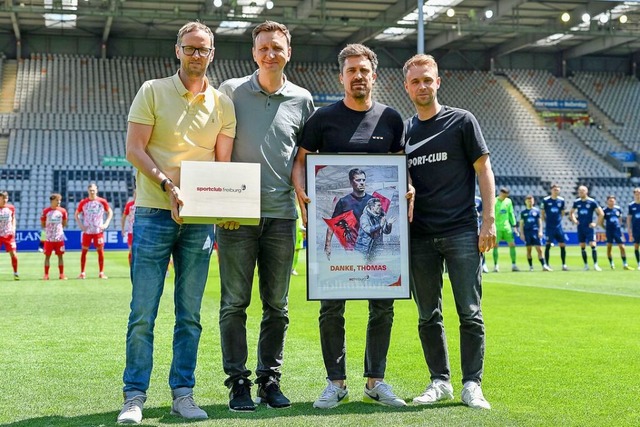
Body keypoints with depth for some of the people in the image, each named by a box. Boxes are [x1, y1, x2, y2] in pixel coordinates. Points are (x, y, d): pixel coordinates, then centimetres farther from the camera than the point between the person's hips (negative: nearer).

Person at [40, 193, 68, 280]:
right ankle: (46, 275, 7)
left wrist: (58, 228, 3)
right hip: (48, 238, -1)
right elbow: (42, 224, 7)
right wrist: (48, 228, -1)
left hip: (59, 237, 1)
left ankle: (61, 274, 9)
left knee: (60, 255, 4)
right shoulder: (45, 211, -1)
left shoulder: (62, 211, 2)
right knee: (47, 256, 2)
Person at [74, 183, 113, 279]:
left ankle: (101, 273, 6)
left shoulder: (102, 201, -1)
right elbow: (77, 214, 10)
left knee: (100, 250, -1)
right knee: (84, 250, 2)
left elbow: (110, 213, 9)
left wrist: (106, 224, -2)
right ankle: (82, 273, 8)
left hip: (98, 230, -1)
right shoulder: (83, 202, 0)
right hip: (87, 231, 1)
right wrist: (80, 225, -2)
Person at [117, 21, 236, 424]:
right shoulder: (152, 91, 3)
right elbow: (134, 149, -3)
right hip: (154, 212, -2)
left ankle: (183, 394, 14)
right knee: (143, 311, -3)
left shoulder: (222, 103, 10)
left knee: (190, 314, 6)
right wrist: (168, 185, -16)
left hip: (200, 217, 3)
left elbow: (223, 161, 9)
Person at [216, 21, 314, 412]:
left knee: (277, 305, 7)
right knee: (234, 302, -1)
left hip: (281, 214, 2)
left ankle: (270, 379, 18)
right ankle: (238, 382, 8)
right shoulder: (231, 91, 3)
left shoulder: (302, 100, 8)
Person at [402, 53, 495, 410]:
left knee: (470, 313, -3)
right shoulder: (403, 131, 13)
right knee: (428, 315, 7)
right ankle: (440, 381, 18)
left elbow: (484, 171, 1)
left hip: (462, 233, -3)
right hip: (420, 235, 4)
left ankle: (472, 384, 6)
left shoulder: (462, 121, 3)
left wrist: (489, 221, -8)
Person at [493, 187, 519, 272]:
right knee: (495, 246, -4)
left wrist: (514, 225, 10)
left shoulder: (508, 201, 8)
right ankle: (495, 266, 4)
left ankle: (513, 265, 8)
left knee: (512, 245, 1)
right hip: (497, 227, -4)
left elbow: (511, 214, 14)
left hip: (507, 227, 4)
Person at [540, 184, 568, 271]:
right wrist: (546, 221, 0)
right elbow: (542, 213, 4)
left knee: (563, 245, 1)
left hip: (559, 227, 3)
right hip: (549, 227, -3)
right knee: (548, 245, -3)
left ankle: (564, 265, 9)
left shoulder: (561, 200, 5)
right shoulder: (545, 200, -4)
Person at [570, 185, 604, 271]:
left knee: (592, 245, -11)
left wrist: (596, 223, -8)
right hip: (580, 227, 4)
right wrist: (574, 219, 4)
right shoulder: (576, 202, 5)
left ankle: (595, 265, -6)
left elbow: (601, 213, -3)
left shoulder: (592, 202, -5)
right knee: (582, 246, 5)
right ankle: (586, 265, 13)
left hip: (589, 227, -4)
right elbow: (571, 212, 20)